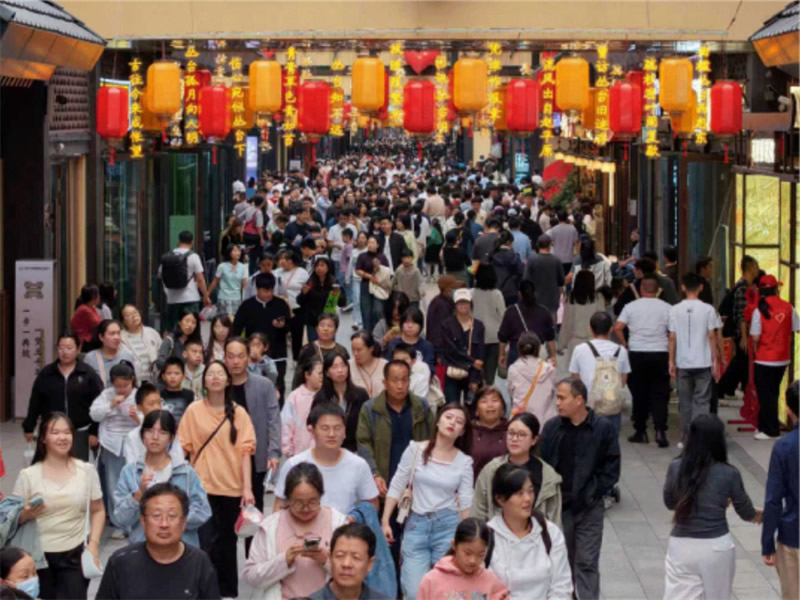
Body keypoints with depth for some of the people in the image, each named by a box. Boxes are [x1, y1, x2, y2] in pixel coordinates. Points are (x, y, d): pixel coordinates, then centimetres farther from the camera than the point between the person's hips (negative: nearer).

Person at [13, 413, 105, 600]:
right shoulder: (28, 475, -2)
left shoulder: (87, 470, 4)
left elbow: (98, 511, 9)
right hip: (39, 556, -1)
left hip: (74, 555, 1)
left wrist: (94, 543, -3)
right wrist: (26, 514, -19)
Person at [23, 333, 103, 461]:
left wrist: (94, 432, -7)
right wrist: (29, 428, 8)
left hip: (79, 433, -2)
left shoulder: (88, 374, -3)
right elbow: (35, 403, 8)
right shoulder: (46, 374, 3)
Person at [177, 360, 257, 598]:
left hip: (232, 487, 1)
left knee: (228, 541, 14)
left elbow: (245, 451, -4)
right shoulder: (194, 410, -1)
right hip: (202, 486, -1)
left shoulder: (238, 412, -1)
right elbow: (184, 447, 1)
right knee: (208, 541, -10)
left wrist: (247, 488, -10)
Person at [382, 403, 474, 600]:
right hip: (417, 524, -1)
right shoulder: (415, 450, -1)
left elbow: (466, 503, 2)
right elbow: (396, 487, 3)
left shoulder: (464, 462, 2)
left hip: (448, 526, 1)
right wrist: (385, 522, 0)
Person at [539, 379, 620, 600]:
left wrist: (591, 492, -10)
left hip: (589, 507, -2)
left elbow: (611, 469, -3)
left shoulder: (603, 428, -7)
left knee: (587, 563, -4)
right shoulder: (551, 427, -2)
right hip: (558, 506, 2)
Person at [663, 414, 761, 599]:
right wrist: (757, 515, 29)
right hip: (716, 547, -1)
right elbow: (746, 512, 5)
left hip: (682, 546, 1)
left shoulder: (676, 468, -5)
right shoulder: (729, 474, -10)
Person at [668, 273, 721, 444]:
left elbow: (672, 338, 1)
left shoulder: (675, 310, -1)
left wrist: (671, 361, 9)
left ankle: (685, 438, 14)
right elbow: (712, 336, -3)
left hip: (683, 363, 2)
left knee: (685, 402, 10)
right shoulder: (708, 309, -5)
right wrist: (715, 360, 4)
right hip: (703, 363, -2)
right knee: (702, 401, 2)